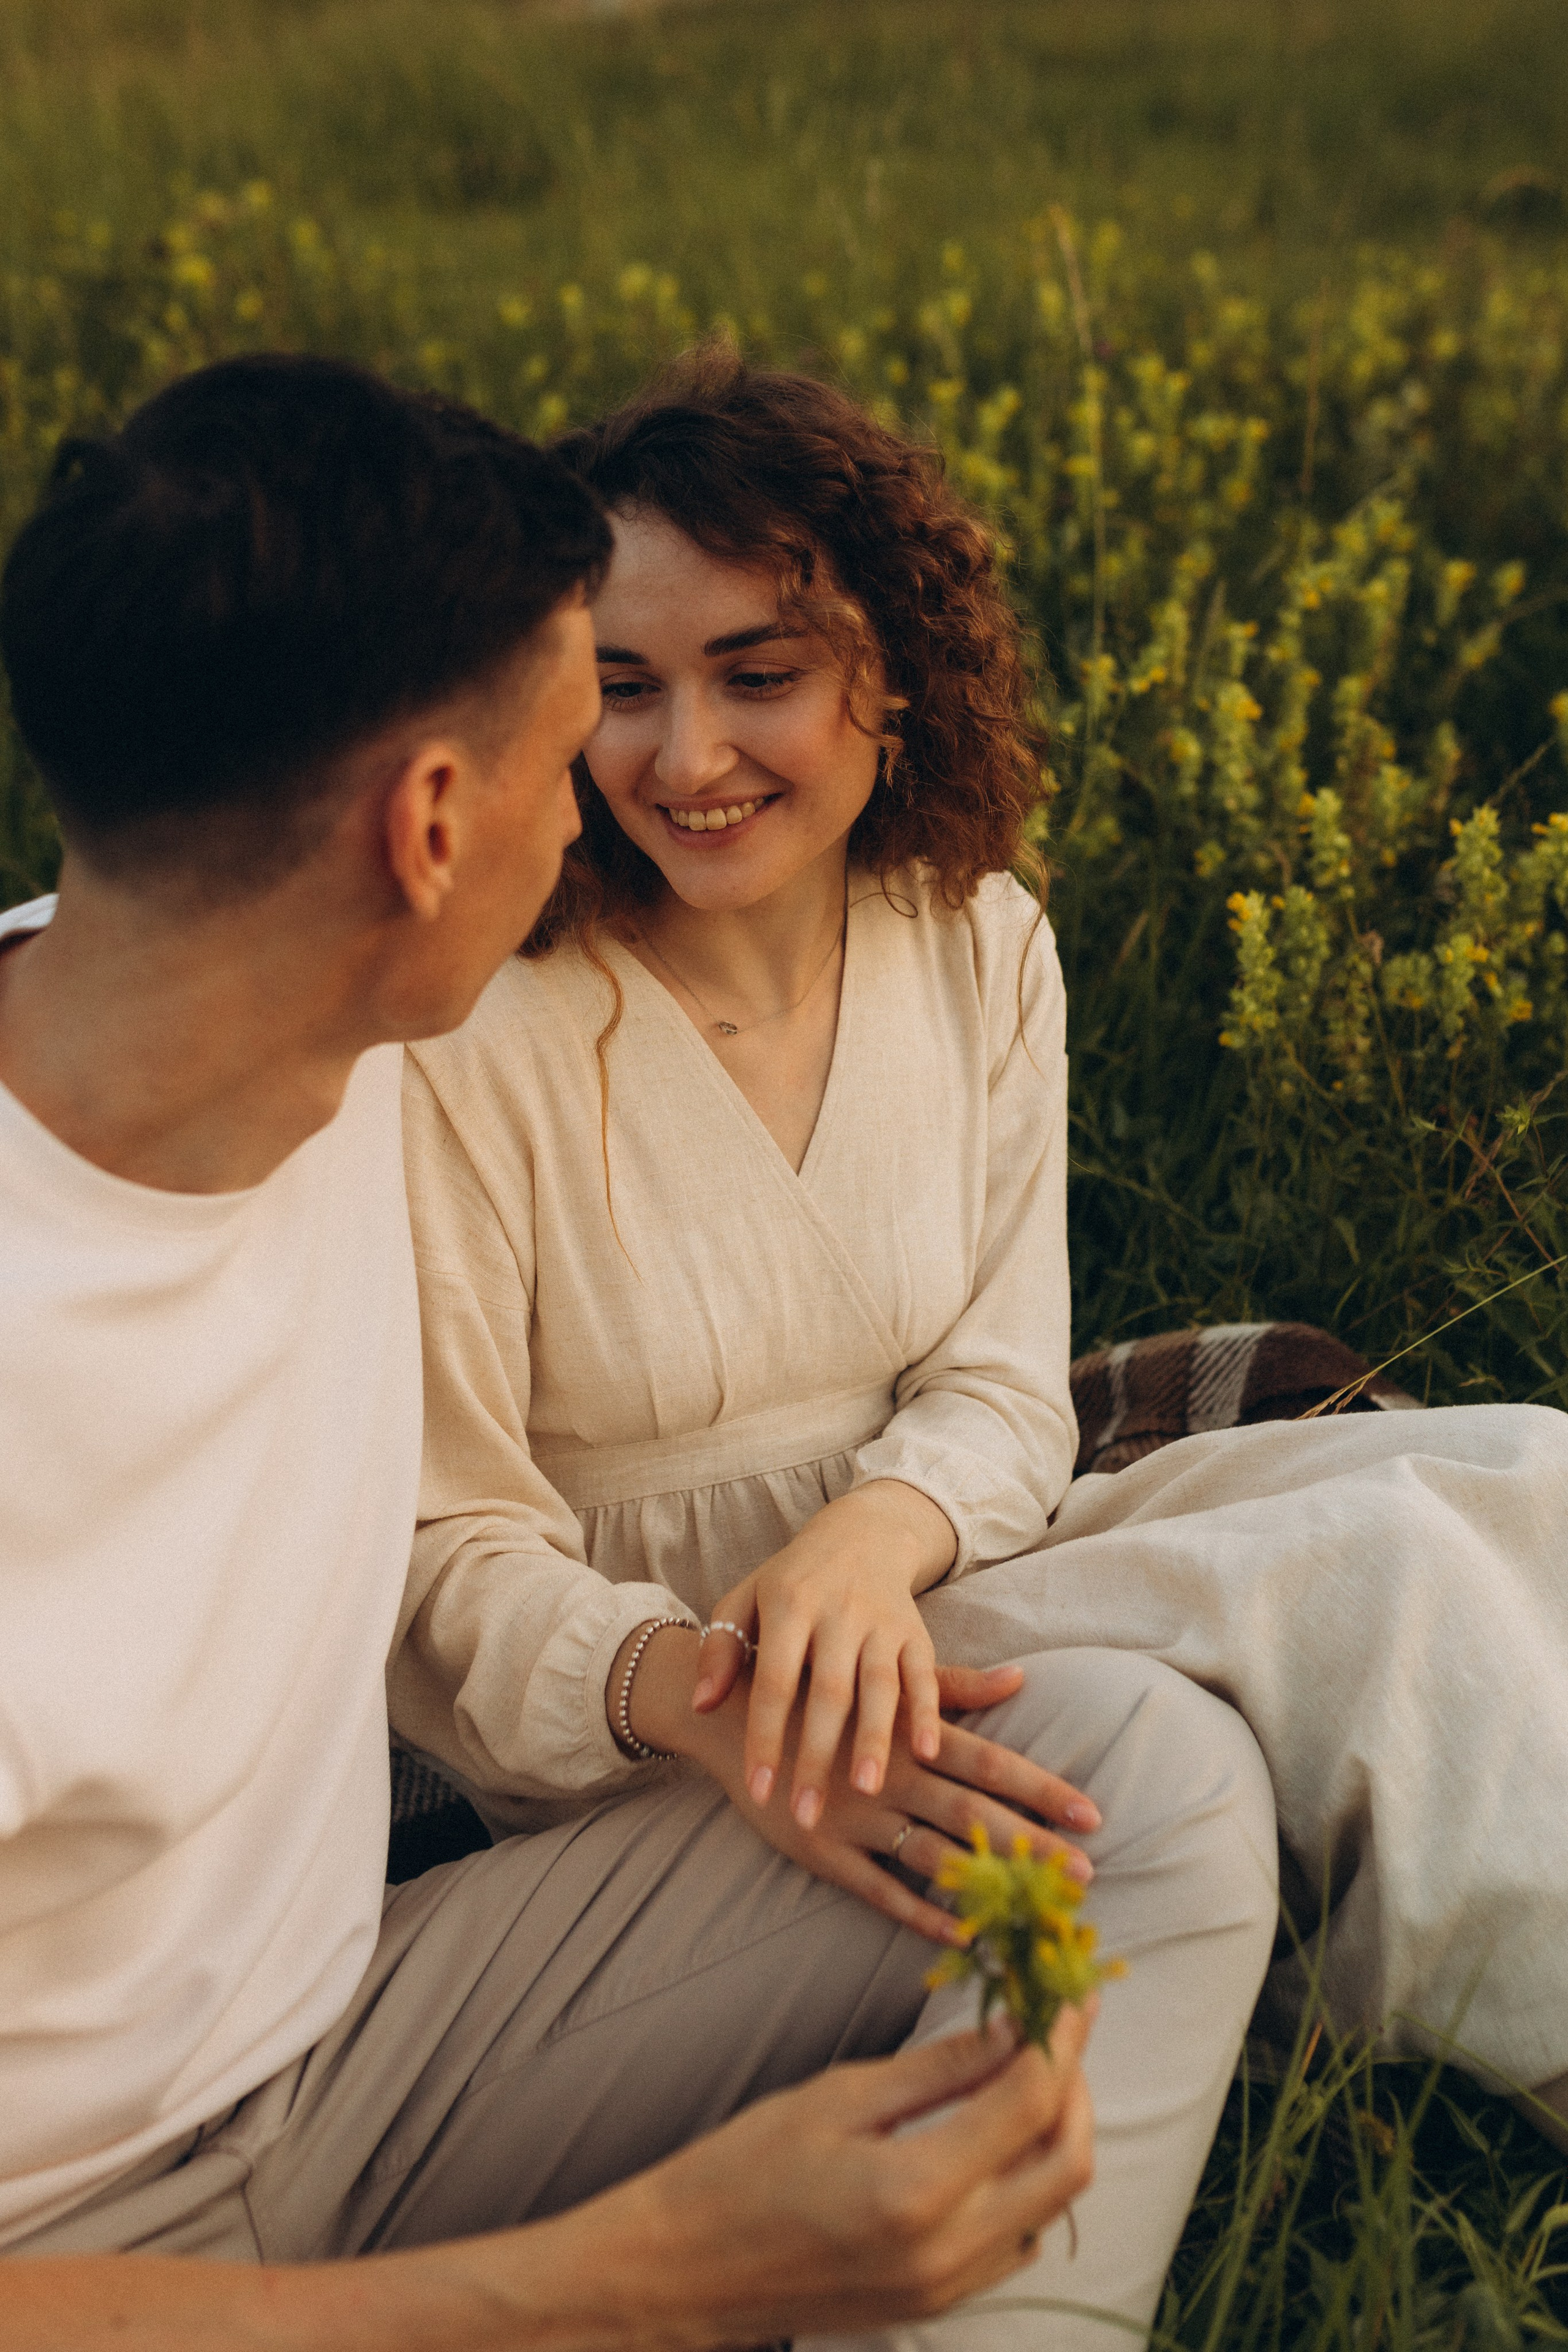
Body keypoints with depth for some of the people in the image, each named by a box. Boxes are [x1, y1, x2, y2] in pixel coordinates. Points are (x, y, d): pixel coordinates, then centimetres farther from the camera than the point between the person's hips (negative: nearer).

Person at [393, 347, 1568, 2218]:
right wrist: (695, 1696, -36)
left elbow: (1004, 1387, 0)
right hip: (638, 1737, -5)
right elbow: (444, 1566, -15)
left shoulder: (979, 944, -1)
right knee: (1380, 1569, -25)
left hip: (915, 1587, 6)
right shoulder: (468, 1041, -19)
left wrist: (874, 1532, -25)